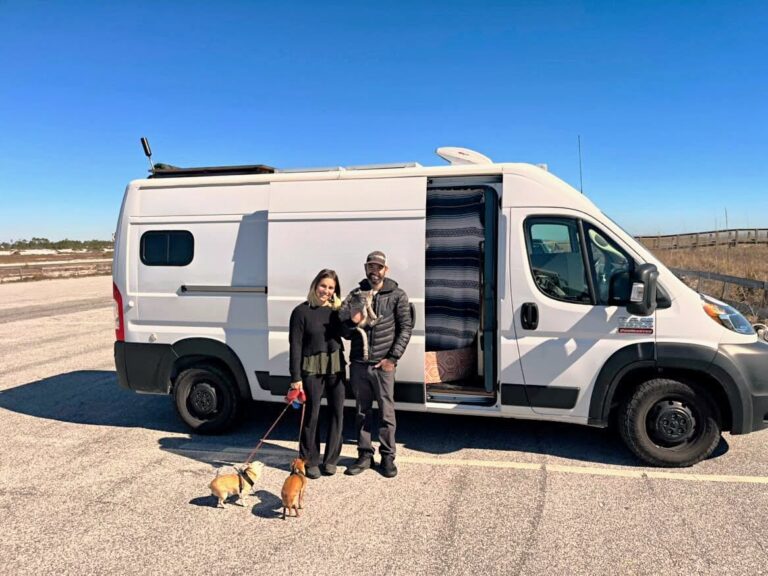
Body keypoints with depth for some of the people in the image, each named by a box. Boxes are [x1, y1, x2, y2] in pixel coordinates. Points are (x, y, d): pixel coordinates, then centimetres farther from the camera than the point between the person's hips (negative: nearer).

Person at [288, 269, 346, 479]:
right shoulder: (302, 311, -6)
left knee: (337, 413, 9)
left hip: (336, 367, 4)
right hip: (312, 369, -4)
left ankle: (331, 459, 24)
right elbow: (295, 346, -8)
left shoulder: (336, 310, 6)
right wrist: (295, 378, -11)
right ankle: (310, 461, 19)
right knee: (311, 415, 4)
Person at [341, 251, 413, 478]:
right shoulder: (355, 295, 8)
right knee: (362, 412, 12)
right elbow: (345, 332, 11)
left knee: (386, 413, 4)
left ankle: (387, 457, 17)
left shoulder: (397, 295, -1)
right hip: (358, 364, 3)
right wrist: (352, 322, -13)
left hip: (383, 365, -3)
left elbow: (406, 328, -2)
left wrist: (393, 358, -9)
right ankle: (365, 455, 24)